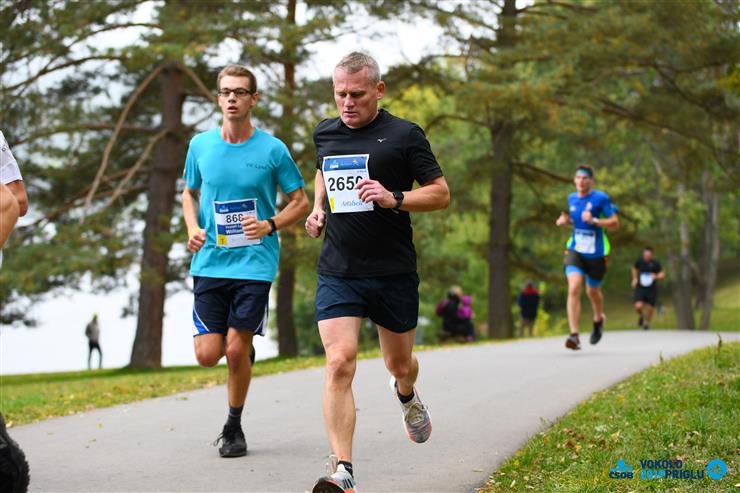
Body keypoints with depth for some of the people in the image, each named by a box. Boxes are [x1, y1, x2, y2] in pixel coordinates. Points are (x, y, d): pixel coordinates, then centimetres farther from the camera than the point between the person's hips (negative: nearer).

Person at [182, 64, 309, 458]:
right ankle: (243, 351, 31)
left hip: (255, 263, -2)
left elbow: (300, 202, 5)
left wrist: (270, 225, -13)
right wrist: (192, 228, 0)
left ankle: (233, 427, 17)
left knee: (236, 351, -5)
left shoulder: (272, 149, -3)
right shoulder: (200, 145, 5)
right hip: (209, 262, 3)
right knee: (207, 354, -5)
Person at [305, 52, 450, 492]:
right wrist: (318, 208, 11)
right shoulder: (325, 133, 7)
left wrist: (395, 199, -20)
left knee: (400, 364, 16)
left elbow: (441, 193, -3)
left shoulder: (404, 135, -6)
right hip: (337, 271, 2)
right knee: (339, 364, -16)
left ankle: (406, 394, 55)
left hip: (393, 272, -1)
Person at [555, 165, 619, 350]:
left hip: (596, 253, -2)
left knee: (592, 291, 15)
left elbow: (615, 223, -11)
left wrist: (594, 220, -25)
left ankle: (599, 320, 50)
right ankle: (574, 336, -22)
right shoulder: (571, 198, 7)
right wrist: (565, 220, 3)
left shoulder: (601, 198, -9)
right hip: (575, 251, 2)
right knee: (574, 288, -18)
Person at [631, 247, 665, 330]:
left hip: (651, 289, 0)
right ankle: (641, 316, 20)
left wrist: (656, 277, -26)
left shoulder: (655, 263, -10)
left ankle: (647, 322, 38)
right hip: (640, 288, 0)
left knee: (650, 308, 6)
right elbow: (634, 269, 19)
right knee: (638, 306, -18)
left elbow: (662, 275, -6)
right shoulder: (639, 261, -3)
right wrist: (634, 279, 10)